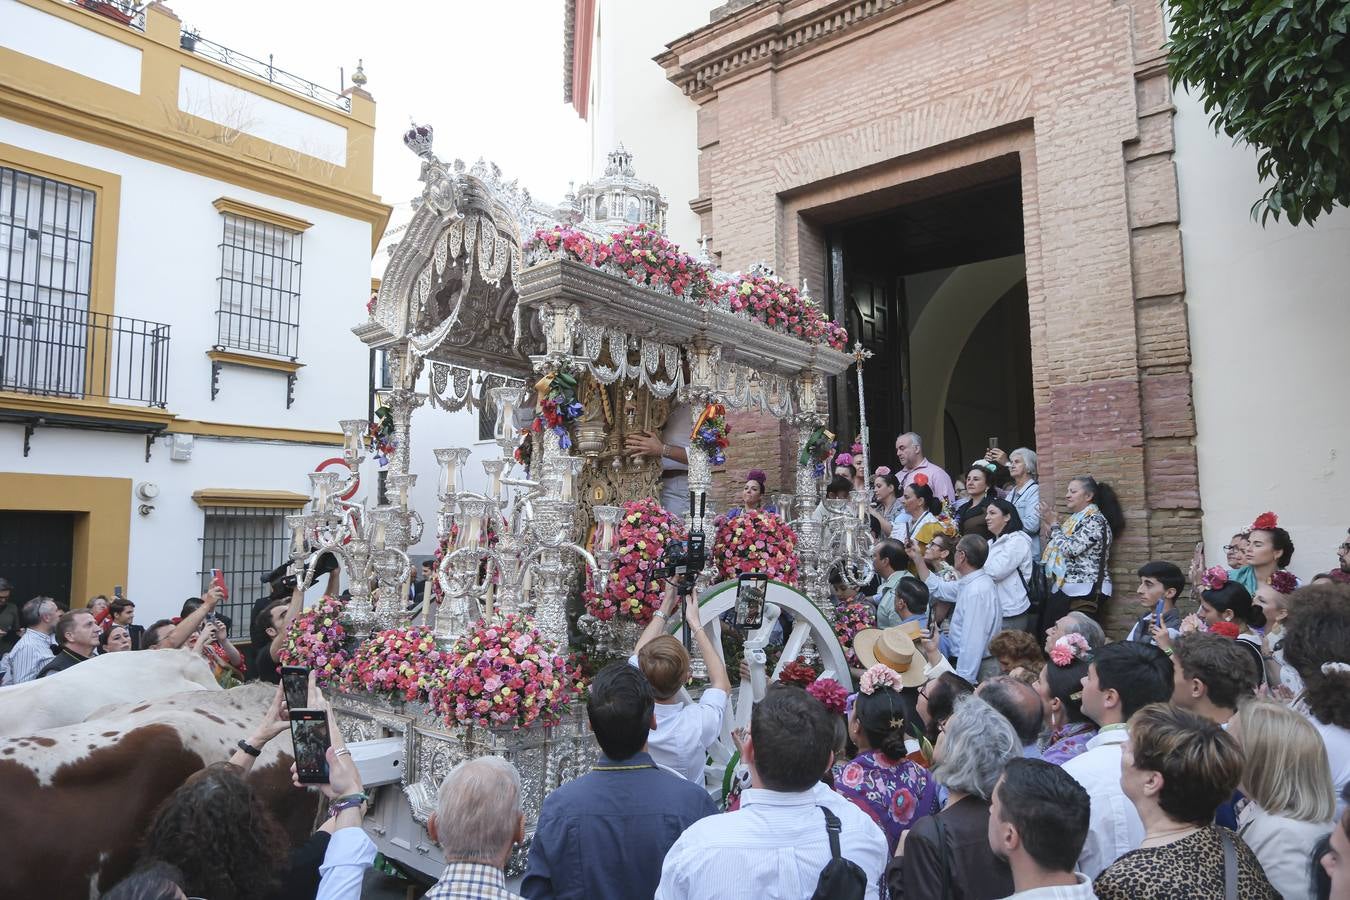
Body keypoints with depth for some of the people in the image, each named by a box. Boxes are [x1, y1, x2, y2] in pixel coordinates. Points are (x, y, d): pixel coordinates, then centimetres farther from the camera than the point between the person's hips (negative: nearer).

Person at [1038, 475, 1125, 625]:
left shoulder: (1095, 520, -9)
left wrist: (1054, 524, -7)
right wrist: (1047, 524, 7)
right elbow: (1057, 550, 19)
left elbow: (1071, 548, -19)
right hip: (1063, 587, 9)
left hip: (1084, 591, -9)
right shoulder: (1075, 519, 19)